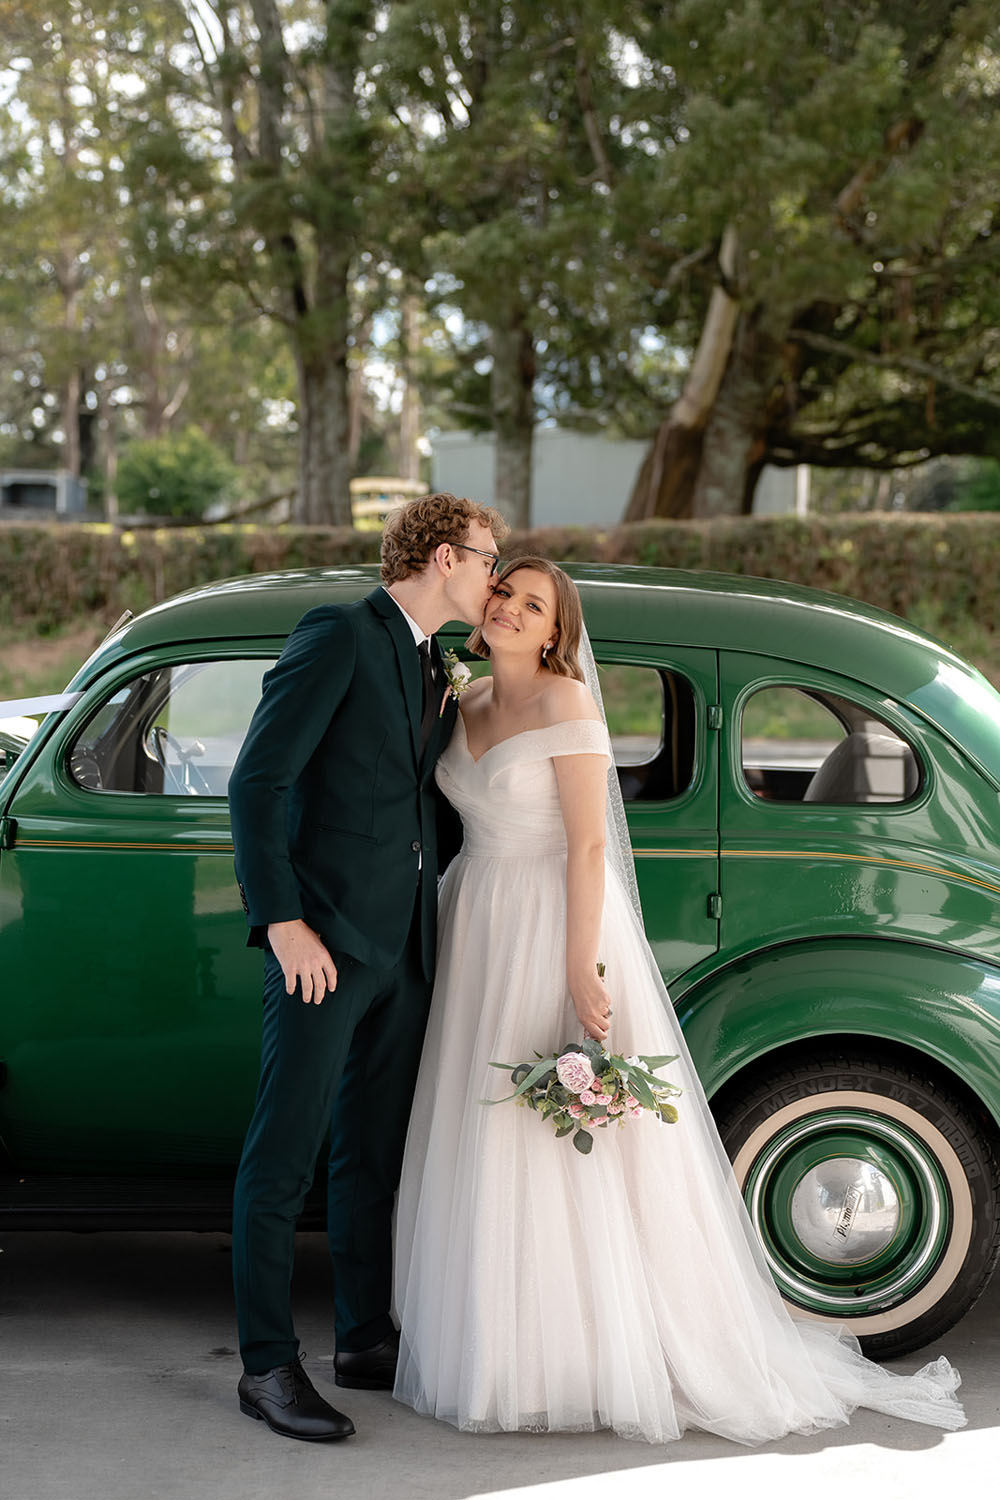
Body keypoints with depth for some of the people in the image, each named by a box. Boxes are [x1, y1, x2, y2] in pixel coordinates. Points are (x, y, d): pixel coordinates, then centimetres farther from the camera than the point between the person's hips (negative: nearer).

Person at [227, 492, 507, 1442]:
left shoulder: (437, 669, 18)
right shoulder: (338, 636, -8)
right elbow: (255, 782, -14)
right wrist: (283, 921, -19)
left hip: (403, 946, 8)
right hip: (326, 937, -8)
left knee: (374, 1152, 14)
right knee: (286, 1153, -4)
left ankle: (366, 1341, 23)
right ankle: (267, 1365, 2)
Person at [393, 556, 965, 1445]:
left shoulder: (566, 703, -10)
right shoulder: (468, 708, 11)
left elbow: (589, 845, -15)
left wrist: (581, 970, -21)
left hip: (555, 928, -7)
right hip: (482, 935, 7)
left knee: (561, 1156, -4)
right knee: (487, 1152, 8)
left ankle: (581, 1367, 5)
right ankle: (496, 1349, 18)